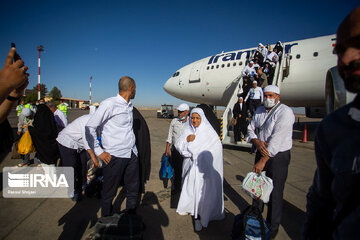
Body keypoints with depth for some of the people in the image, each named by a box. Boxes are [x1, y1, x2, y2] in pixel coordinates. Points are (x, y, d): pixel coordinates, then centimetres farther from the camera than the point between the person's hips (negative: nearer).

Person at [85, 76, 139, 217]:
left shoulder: (129, 105, 12)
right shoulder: (109, 104, -12)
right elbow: (89, 127, -10)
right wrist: (98, 152, -10)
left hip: (132, 154, 7)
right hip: (114, 156, -7)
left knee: (133, 191, 16)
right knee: (109, 193, 10)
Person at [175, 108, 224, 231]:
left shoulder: (208, 131, -4)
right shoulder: (187, 130, 6)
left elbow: (216, 147, -11)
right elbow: (178, 145, 4)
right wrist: (186, 139, -16)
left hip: (202, 166, -3)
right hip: (189, 165, 4)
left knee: (200, 189, -5)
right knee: (189, 186, 12)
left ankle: (199, 216, 7)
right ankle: (189, 207, 33)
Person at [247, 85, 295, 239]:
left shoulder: (285, 112, -16)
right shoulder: (259, 111, 8)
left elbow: (277, 139, -23)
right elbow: (250, 129, 8)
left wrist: (263, 161, -24)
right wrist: (257, 142, -14)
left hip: (278, 157, -6)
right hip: (261, 153, 7)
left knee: (274, 193, 3)